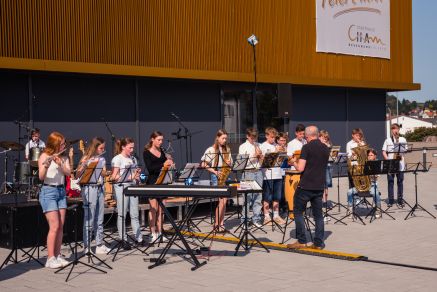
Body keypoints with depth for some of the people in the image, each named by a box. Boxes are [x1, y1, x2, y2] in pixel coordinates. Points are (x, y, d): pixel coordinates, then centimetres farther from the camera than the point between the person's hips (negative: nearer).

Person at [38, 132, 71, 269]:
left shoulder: (64, 157, 10)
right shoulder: (44, 156, -6)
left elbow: (68, 173, -4)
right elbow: (41, 177, -15)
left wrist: (59, 163, -20)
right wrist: (46, 165, -34)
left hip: (61, 191, 6)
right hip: (48, 191, -6)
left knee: (61, 226, 4)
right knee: (54, 226, -11)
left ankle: (58, 256, 11)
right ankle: (50, 259, -8)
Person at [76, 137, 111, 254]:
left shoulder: (101, 159, 13)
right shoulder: (86, 159, -6)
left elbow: (104, 173, 5)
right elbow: (78, 175, -11)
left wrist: (97, 165, -10)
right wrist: (83, 165, -28)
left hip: (100, 188, 6)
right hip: (89, 188, -6)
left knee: (99, 219, 10)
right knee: (89, 219, -4)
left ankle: (100, 245, 16)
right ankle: (86, 247, 2)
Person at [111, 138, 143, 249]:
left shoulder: (133, 159, 15)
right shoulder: (117, 159, -5)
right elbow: (114, 177, -11)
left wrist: (137, 176, -1)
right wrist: (130, 177, -19)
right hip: (121, 187, -6)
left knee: (134, 214, 8)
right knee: (122, 215, -1)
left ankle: (139, 238, 13)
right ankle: (123, 240, 4)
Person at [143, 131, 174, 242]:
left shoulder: (161, 151, 11)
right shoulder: (146, 153, -5)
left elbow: (165, 166, 14)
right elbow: (150, 168, -17)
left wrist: (169, 161, -7)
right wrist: (163, 164, -26)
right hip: (152, 182, -5)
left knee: (161, 208, 6)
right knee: (153, 208, -4)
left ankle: (159, 232, 12)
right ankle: (153, 234, 0)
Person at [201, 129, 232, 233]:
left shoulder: (227, 150, 13)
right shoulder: (211, 150, -3)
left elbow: (230, 164, 20)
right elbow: (203, 164, -5)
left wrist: (229, 164, -4)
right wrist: (215, 172, -13)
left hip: (225, 176, 5)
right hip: (216, 177, -5)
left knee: (224, 201, 1)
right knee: (222, 200, -12)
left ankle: (221, 224, 7)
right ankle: (216, 224, -2)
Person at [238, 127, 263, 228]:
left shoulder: (258, 145, 17)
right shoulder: (243, 147, 2)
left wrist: (260, 156, 0)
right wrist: (254, 156, -13)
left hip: (258, 172, 5)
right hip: (248, 173, -5)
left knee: (258, 195, 3)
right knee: (248, 196, -5)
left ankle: (256, 218, 9)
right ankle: (244, 220, 1)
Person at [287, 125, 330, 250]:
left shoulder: (307, 147, -12)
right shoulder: (326, 148, 8)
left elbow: (300, 168, -17)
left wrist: (294, 162, 4)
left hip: (305, 186, -6)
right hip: (319, 186, 6)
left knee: (298, 212, 6)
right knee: (318, 214, 11)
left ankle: (301, 241, 4)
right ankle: (318, 243, 9)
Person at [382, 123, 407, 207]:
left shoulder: (403, 140, 9)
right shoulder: (388, 140, 8)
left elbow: (405, 150, 7)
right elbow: (384, 152, 5)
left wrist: (401, 155, -13)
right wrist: (387, 159, -10)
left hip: (400, 164, 0)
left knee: (400, 182, 1)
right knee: (390, 182, 2)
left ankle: (400, 200, 7)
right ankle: (391, 200, 6)